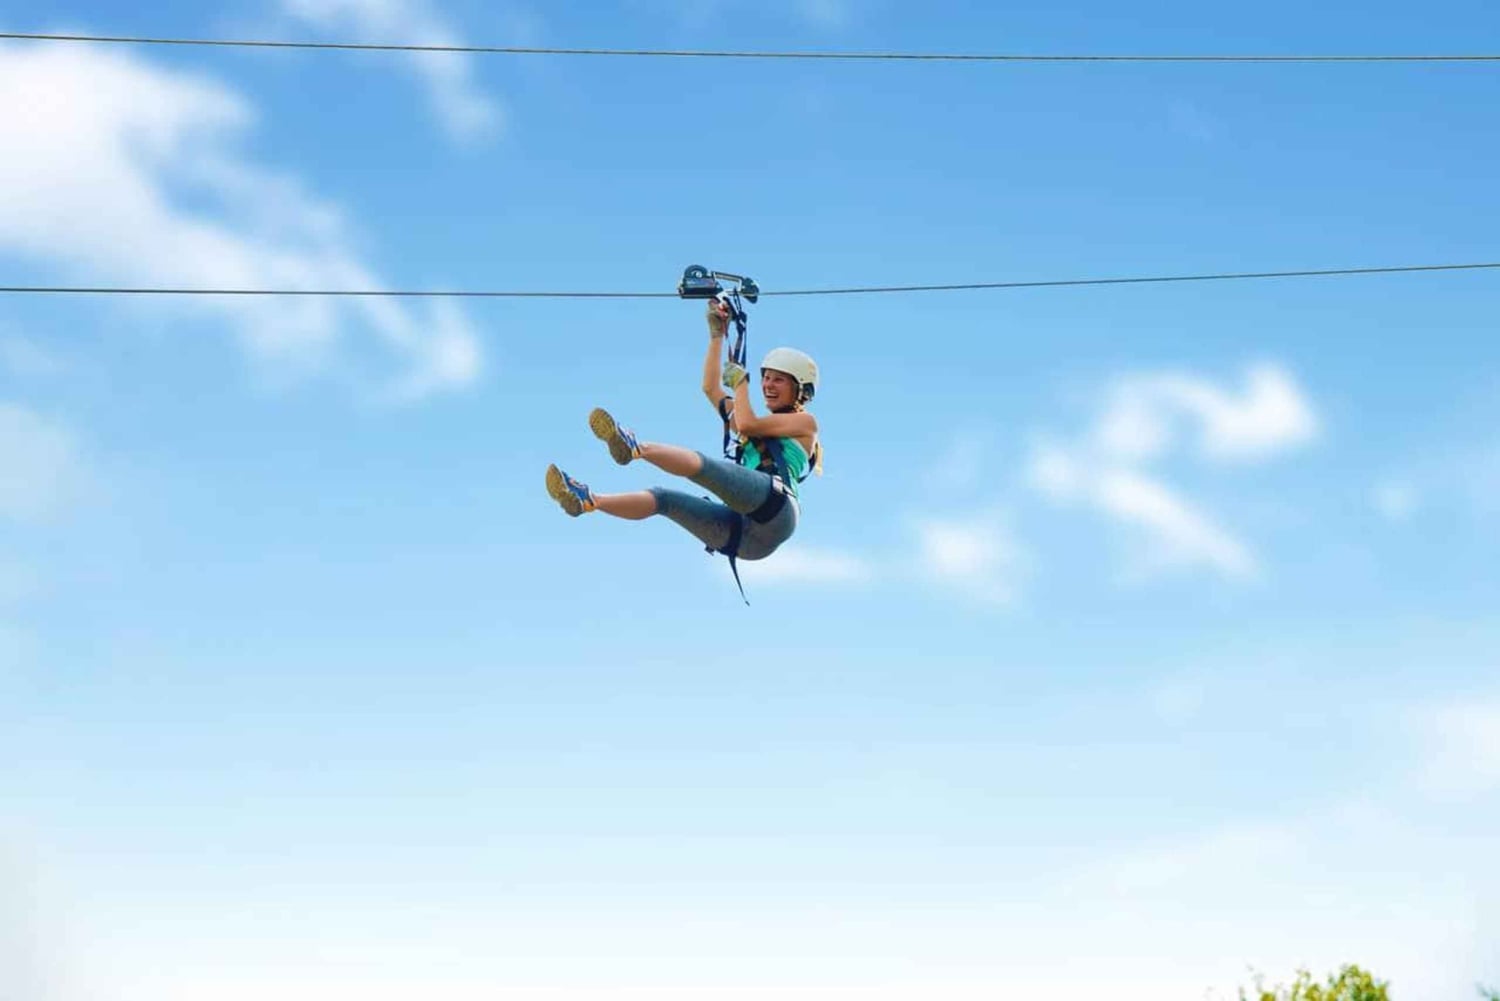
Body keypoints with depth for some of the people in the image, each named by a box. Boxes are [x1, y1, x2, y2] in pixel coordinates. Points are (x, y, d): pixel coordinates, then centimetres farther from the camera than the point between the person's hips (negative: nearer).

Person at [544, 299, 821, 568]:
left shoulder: (804, 423, 17)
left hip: (772, 508, -7)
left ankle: (636, 447, -47)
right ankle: (587, 501, -24)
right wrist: (717, 334, 32)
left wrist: (740, 381, 17)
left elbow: (745, 424, 2)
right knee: (663, 498, -9)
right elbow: (711, 388, 35)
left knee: (700, 464, -27)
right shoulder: (762, 427, 36)